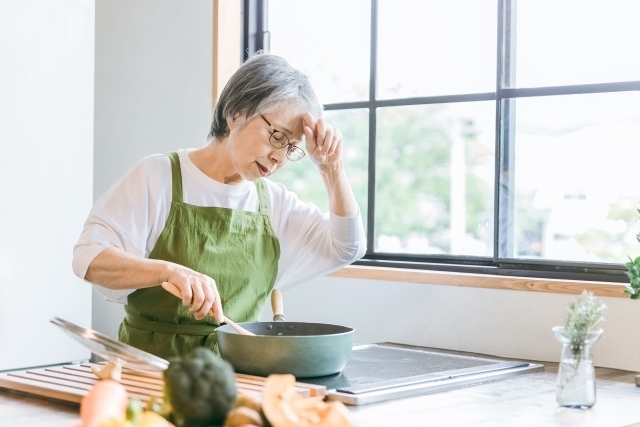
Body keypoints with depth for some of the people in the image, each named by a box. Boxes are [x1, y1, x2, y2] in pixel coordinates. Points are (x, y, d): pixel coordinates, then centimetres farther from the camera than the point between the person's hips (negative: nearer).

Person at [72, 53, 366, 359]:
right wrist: (171, 271, -29)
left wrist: (330, 167, 0)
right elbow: (90, 259, -12)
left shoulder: (273, 201, 12)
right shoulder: (159, 177, -4)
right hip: (154, 365, -4)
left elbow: (346, 249, 11)